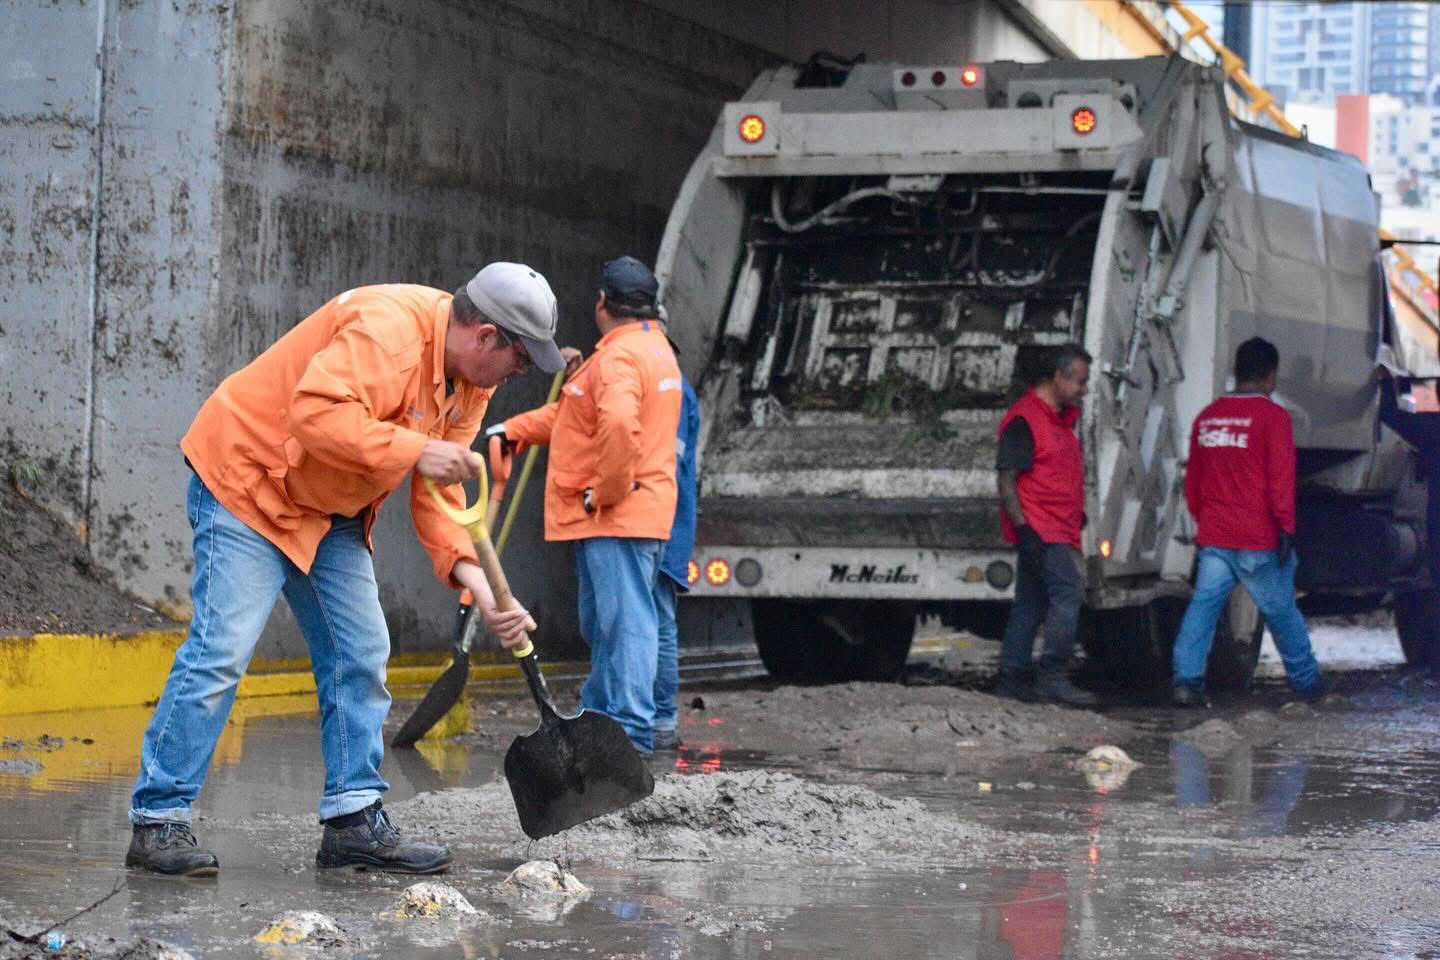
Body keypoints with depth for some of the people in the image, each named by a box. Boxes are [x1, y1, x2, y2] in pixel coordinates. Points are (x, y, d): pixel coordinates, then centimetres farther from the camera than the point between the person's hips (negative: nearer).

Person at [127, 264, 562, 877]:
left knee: (359, 656, 5)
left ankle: (354, 820, 10)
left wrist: (472, 576, -12)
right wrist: (414, 450, -34)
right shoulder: (387, 327, -28)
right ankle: (158, 820, -8)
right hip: (245, 480, -10)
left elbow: (439, 492, 1)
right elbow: (317, 414, -38)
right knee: (221, 651, -14)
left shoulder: (471, 380, 2)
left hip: (331, 515, 10)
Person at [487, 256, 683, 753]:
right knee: (603, 623, 18)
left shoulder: (619, 356, -14)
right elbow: (573, 414, 27)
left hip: (618, 513, -11)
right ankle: (597, 714, 27)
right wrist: (515, 430, 23)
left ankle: (633, 728, -13)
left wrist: (605, 492, -21)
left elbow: (619, 424, -33)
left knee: (625, 618, -11)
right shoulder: (654, 347, 20)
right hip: (622, 514, 11)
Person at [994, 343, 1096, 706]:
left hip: (1059, 530, 10)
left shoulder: (1060, 417, 17)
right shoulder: (1024, 420, -14)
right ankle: (1052, 676, -17)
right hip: (1039, 529, -10)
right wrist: (1022, 526, -23)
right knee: (1068, 592, -16)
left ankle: (1012, 676, 14)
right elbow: (1006, 477, -17)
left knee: (1030, 602, 10)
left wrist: (1078, 514, 25)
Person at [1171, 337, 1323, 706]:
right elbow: (1281, 477, -12)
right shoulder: (1272, 415, -7)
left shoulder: (1207, 417, 11)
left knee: (1204, 604, 0)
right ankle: (1306, 683, 20)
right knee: (1281, 610, 8)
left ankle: (1187, 680, -13)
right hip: (1259, 538, -4)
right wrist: (1286, 525, -9)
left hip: (1213, 537, 4)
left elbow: (1192, 478, 18)